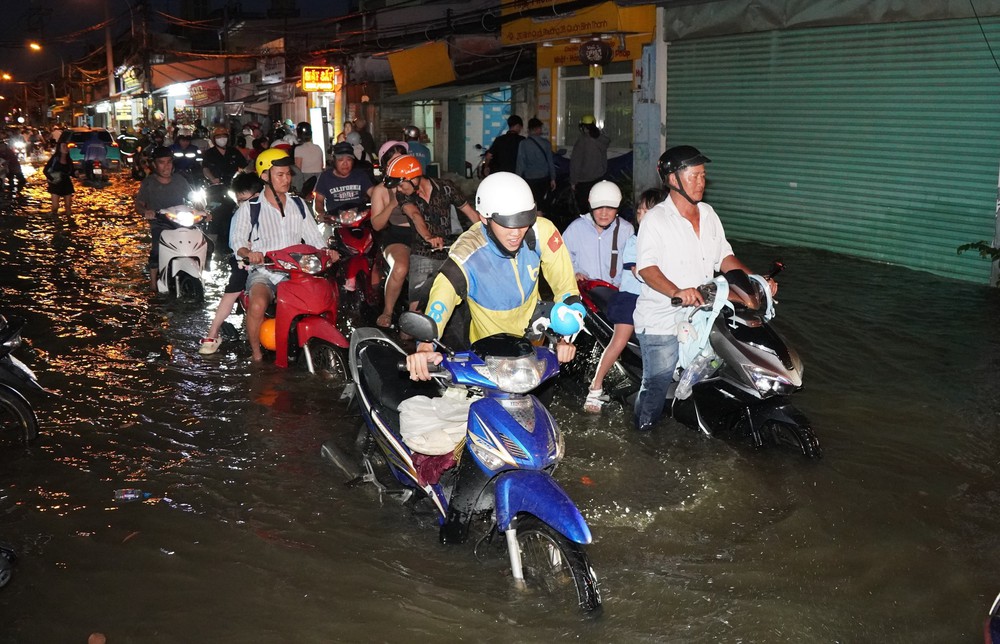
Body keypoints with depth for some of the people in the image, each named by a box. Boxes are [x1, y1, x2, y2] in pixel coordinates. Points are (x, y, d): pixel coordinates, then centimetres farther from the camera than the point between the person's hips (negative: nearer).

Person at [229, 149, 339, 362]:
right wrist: (248, 253, -27)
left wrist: (326, 250, -8)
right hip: (262, 271, -3)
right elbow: (237, 239, -4)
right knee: (257, 306, -35)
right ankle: (256, 355, -14)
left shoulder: (298, 204, 16)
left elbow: (312, 235, 13)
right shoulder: (250, 208, 4)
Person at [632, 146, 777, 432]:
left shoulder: (708, 215, 11)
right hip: (661, 320, -6)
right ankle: (644, 431, 16)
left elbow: (724, 257, 17)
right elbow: (646, 268, -22)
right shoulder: (656, 219, -11)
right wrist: (677, 292, -39)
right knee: (658, 381, -3)